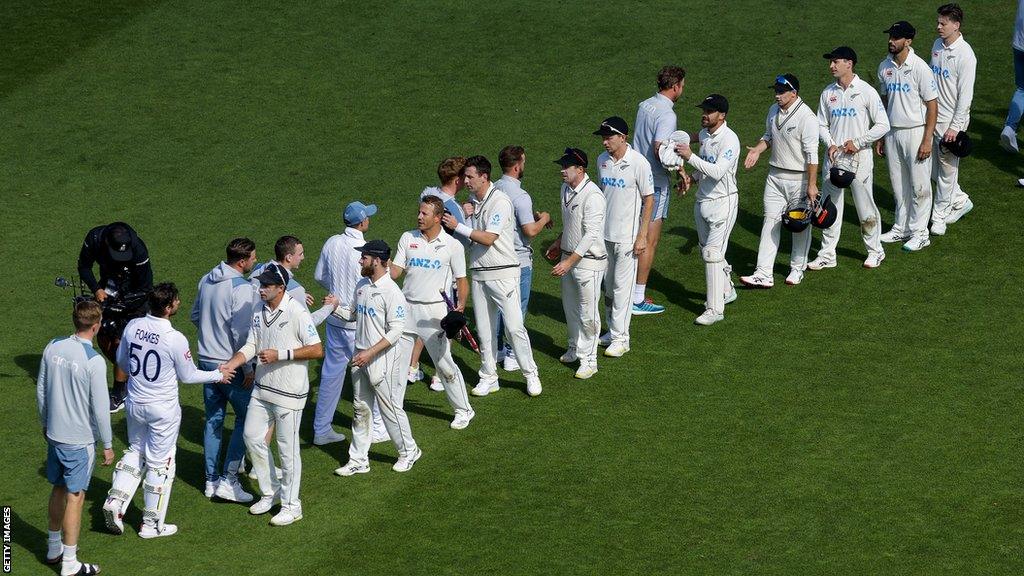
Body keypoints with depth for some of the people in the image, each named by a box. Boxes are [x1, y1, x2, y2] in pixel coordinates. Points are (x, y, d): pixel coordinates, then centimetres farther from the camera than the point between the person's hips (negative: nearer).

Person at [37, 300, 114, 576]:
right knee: (74, 496, 2)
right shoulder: (94, 361, -22)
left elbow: (41, 391, 8)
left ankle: (54, 548, 36)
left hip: (54, 435, 6)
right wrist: (107, 445, -6)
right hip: (80, 439, -6)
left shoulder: (53, 347, -3)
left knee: (58, 489, 21)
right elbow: (100, 408, -17)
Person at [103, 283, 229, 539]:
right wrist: (218, 375, 7)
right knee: (160, 464, 9)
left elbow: (121, 360, 8)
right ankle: (152, 524, 18)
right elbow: (188, 376, -9)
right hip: (163, 409, -5)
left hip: (134, 402, 5)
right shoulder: (175, 339, -24)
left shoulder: (133, 327, -8)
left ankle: (115, 501, 12)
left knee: (136, 452, 25)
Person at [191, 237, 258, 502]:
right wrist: (248, 368, -14)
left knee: (213, 420, 15)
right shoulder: (242, 289, -20)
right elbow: (241, 332, -22)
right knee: (246, 419, 3)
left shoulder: (207, 280, 5)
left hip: (206, 360, 8)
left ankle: (211, 480, 20)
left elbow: (195, 315, 17)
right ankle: (228, 480, -2)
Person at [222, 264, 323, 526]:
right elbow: (250, 347, 10)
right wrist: (227, 366, -5)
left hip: (289, 393, -8)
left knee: (287, 448, 1)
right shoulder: (260, 312, 6)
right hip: (262, 388, 8)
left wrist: (280, 354, -22)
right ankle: (270, 492, 30)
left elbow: (317, 350, -18)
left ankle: (291, 505, 13)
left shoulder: (296, 312, -17)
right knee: (252, 437, 13)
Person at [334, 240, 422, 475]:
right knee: (360, 408, 12)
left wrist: (370, 352, -24)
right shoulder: (362, 286, 7)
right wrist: (335, 308, -1)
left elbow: (396, 330, -20)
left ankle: (408, 451, 21)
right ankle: (358, 460, 19)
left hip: (384, 357, -8)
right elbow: (353, 314, 19)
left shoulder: (391, 291, -18)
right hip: (361, 356, 8)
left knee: (390, 407, 2)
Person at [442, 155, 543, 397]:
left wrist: (458, 226, -17)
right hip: (479, 274, 7)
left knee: (514, 327, -8)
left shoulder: (500, 201, -14)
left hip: (503, 274, -7)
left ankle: (531, 374, 5)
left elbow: (488, 239, -20)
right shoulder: (474, 202, 12)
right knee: (484, 330, 9)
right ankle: (488, 378, 17)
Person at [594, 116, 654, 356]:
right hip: (604, 233, 7)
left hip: (626, 235, -7)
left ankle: (621, 338, 2)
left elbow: (649, 199, -11)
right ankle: (612, 332, 25)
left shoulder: (639, 163, -15)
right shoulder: (602, 160, 4)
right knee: (608, 285, 14)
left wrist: (642, 236, -14)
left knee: (622, 285, -4)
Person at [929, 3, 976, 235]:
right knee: (934, 169, 14)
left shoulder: (965, 54, -17)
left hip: (952, 120, -8)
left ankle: (939, 217, 11)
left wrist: (955, 127, -19)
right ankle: (960, 201, 32)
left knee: (947, 170, 2)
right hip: (932, 116, 8)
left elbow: (966, 94, -17)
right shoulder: (937, 45, 6)